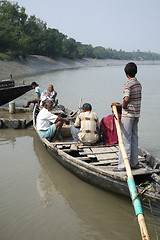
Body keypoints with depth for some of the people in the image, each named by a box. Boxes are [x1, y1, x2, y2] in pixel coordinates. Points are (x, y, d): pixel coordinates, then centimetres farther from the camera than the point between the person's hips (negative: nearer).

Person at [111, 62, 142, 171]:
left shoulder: (128, 84, -14)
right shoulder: (138, 84, 12)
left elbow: (126, 99, -30)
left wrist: (124, 106, -10)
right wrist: (119, 105, 17)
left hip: (128, 114, -8)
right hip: (136, 114, 8)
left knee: (125, 139, -4)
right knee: (134, 138, 13)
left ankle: (123, 165, -1)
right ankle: (134, 163, 19)